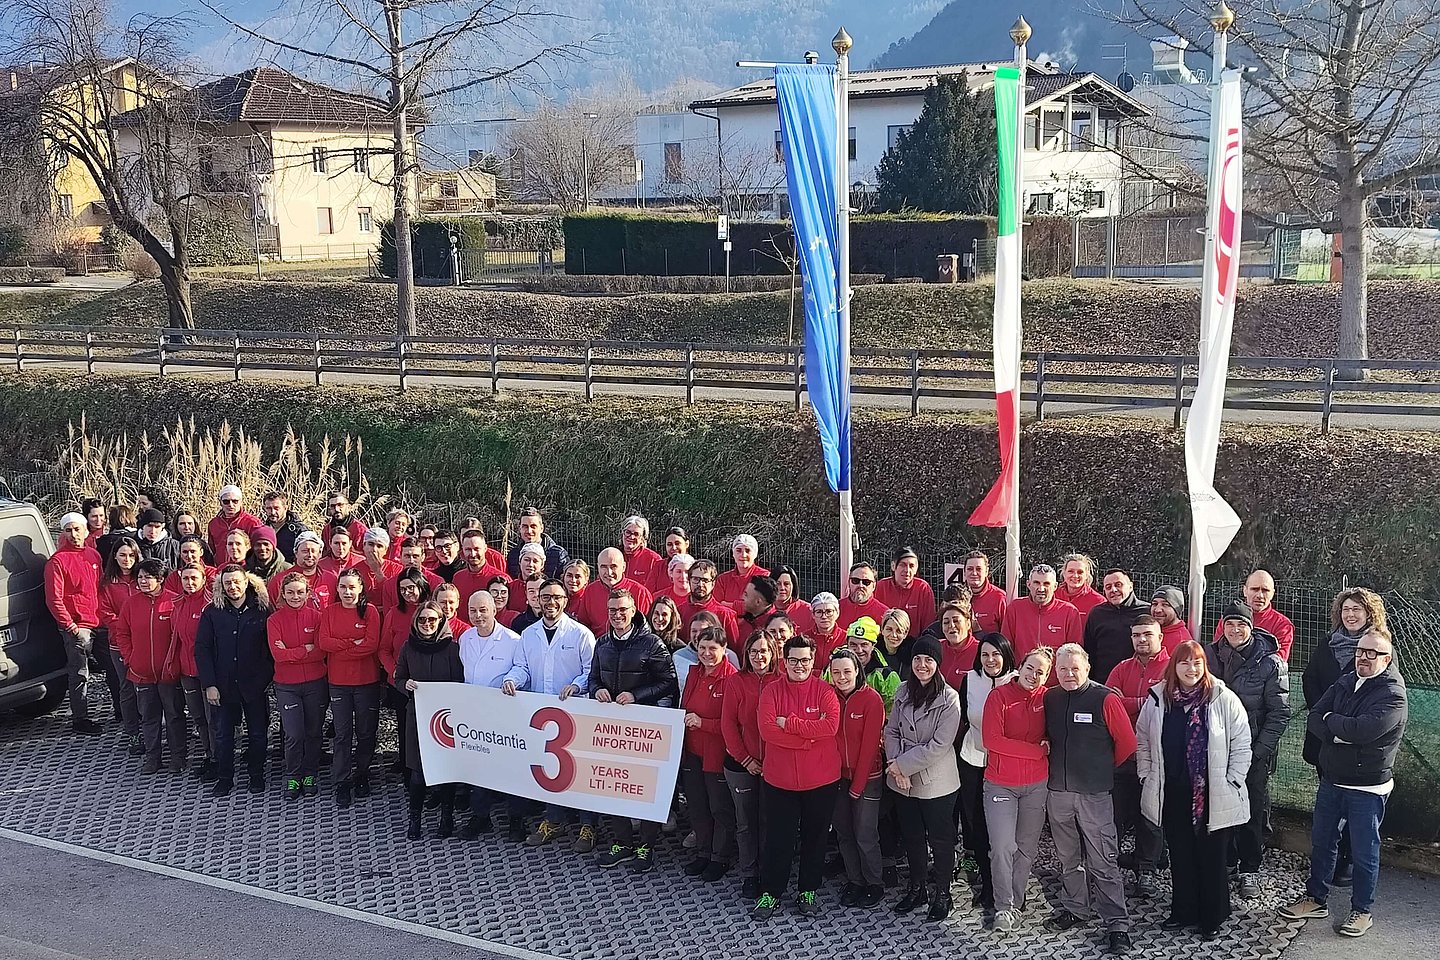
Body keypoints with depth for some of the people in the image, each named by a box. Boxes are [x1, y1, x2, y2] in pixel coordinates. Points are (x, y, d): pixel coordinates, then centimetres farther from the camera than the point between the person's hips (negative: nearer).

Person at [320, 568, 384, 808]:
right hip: (338, 682, 1)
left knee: (366, 733, 8)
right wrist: (353, 643, -16)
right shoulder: (330, 612, 4)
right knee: (342, 734, 4)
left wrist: (340, 649, -13)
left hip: (367, 682, -1)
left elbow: (372, 644, -14)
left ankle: (362, 776, 25)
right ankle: (341, 783, 10)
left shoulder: (370, 611, -4)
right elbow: (324, 642, -6)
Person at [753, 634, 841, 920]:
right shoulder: (772, 691, -2)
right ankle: (771, 893, 21)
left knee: (815, 837, 13)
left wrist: (789, 723, -19)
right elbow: (767, 730, -16)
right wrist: (809, 736, -18)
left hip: (820, 779, 0)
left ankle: (808, 892, 29)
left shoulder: (825, 691, -4)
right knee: (778, 838, 7)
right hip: (779, 778, 0)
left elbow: (831, 725, -21)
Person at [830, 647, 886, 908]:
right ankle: (854, 882, 25)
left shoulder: (871, 699, -13)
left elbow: (869, 745, -13)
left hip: (867, 777, -5)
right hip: (839, 776, 5)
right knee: (843, 832, 10)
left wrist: (858, 784, -13)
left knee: (865, 835, -1)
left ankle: (874, 885, 16)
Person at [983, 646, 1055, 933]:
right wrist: (1037, 750, -16)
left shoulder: (1046, 698, 0)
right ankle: (1004, 906, 6)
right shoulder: (1000, 696, -9)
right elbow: (992, 740, -17)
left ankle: (1016, 903, 25)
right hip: (1001, 785, -3)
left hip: (1037, 785, 3)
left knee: (1027, 847, 11)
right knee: (1003, 847, -8)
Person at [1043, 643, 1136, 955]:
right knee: (1068, 859, 17)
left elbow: (1127, 742, -5)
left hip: (1094, 794, -5)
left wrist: (1104, 767, 6)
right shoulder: (1050, 698, 4)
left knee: (1103, 864, -3)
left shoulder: (1105, 699, -11)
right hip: (1058, 791, 5)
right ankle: (1074, 909, 32)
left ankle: (1117, 925, 2)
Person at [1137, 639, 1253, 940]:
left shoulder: (1224, 700, -8)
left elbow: (1241, 745, -4)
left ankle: (1212, 919, 23)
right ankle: (1183, 912, 29)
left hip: (1213, 797, -3)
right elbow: (1143, 742, 12)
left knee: (1212, 858, 8)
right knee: (1180, 856, 14)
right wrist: (1147, 777, 8)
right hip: (1173, 795, 3)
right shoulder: (1157, 699, 0)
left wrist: (1231, 783, -6)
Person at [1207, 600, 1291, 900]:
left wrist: (1259, 750, -13)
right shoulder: (1210, 655, 1)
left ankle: (1250, 870, 17)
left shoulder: (1271, 662, -9)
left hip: (1255, 750, -3)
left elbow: (1279, 712, -8)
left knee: (1253, 808, 4)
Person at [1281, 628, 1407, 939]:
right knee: (1321, 842, 16)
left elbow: (1363, 729, -30)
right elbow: (1313, 720, -1)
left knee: (1364, 852, 6)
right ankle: (1316, 899, 31)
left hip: (1367, 788, -6)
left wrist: (1330, 720, -13)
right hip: (1331, 780, 6)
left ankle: (1362, 911, 20)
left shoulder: (1394, 695, -15)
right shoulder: (1345, 682, 5)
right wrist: (1341, 733, -19)